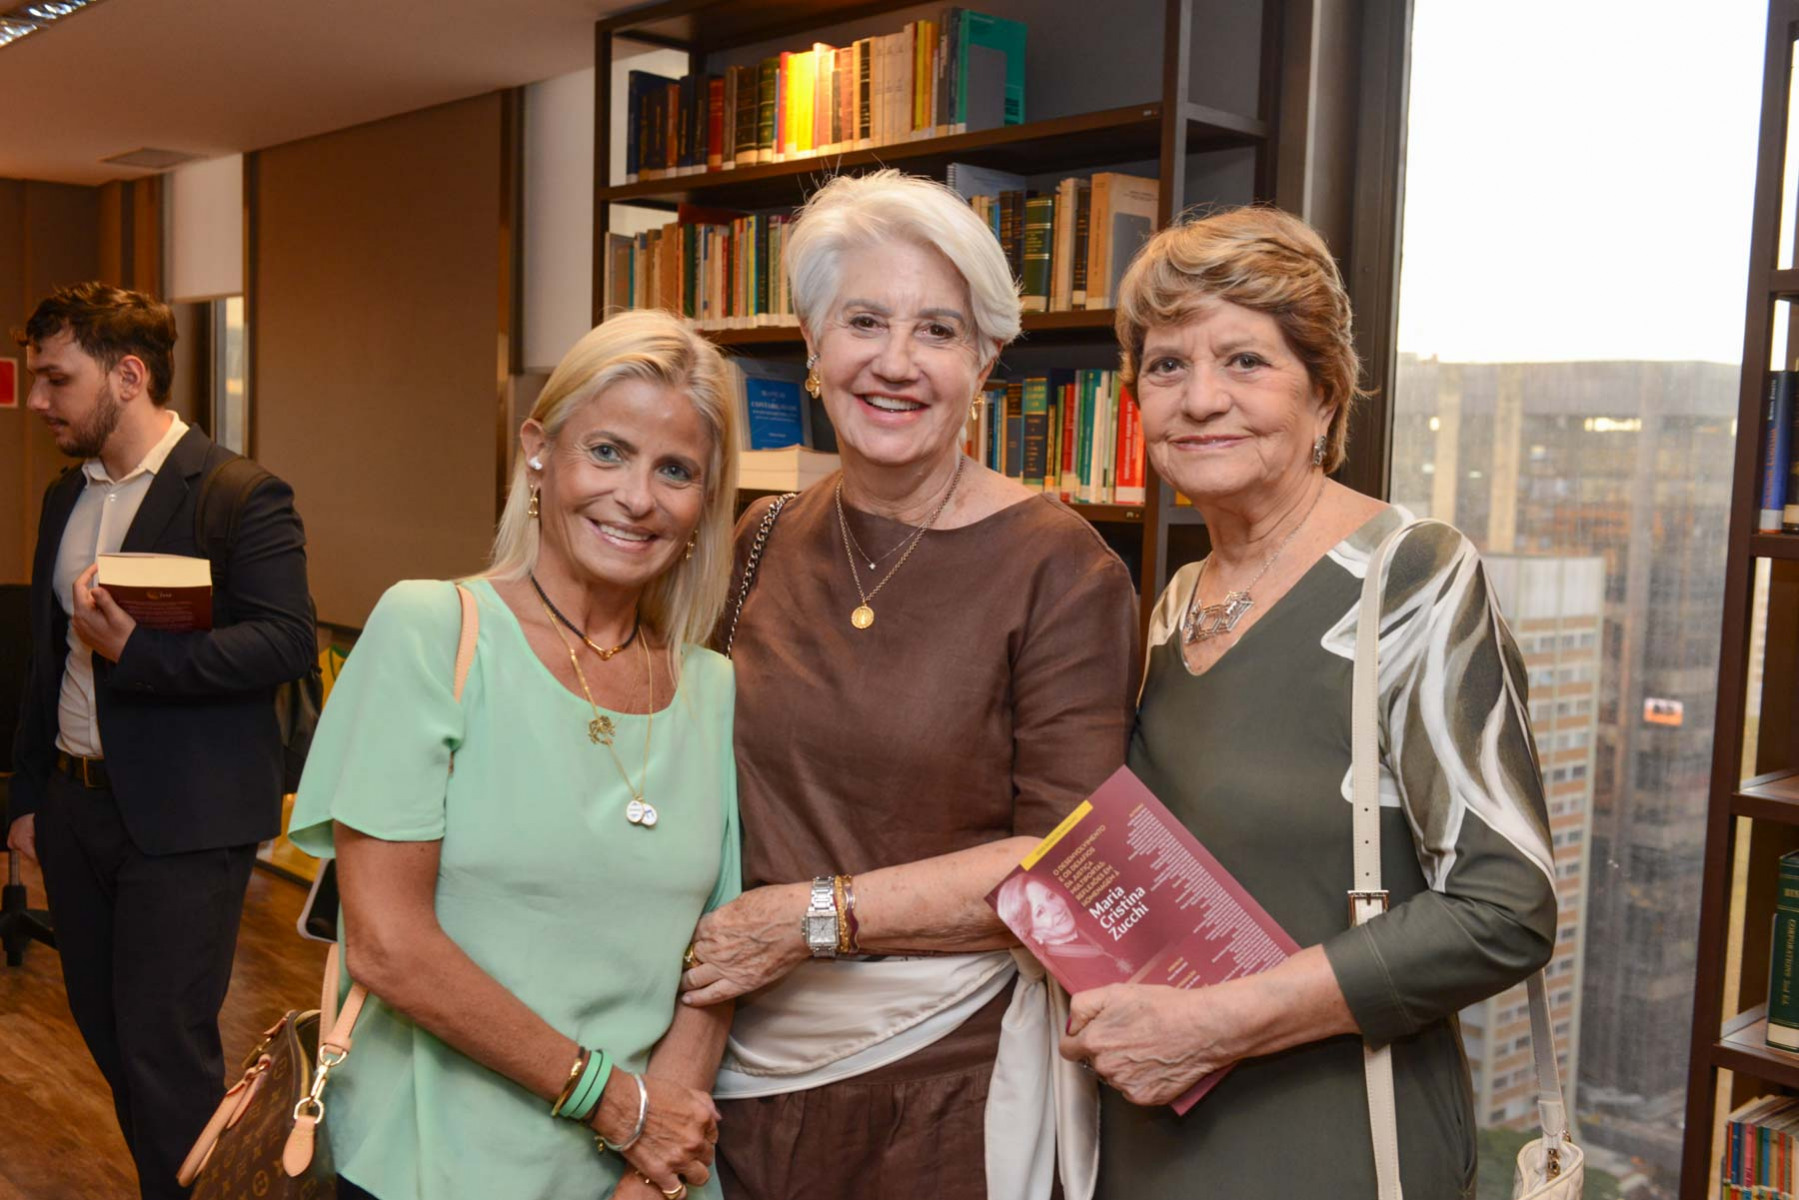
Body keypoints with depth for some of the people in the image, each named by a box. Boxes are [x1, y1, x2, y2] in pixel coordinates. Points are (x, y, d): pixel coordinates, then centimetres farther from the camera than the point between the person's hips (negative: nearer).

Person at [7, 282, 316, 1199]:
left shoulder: (241, 496, -12)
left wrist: (135, 651, -26)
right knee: (106, 1029, 16)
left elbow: (288, 641, -20)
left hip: (183, 821, -8)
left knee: (166, 1048, -3)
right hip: (77, 805, 8)